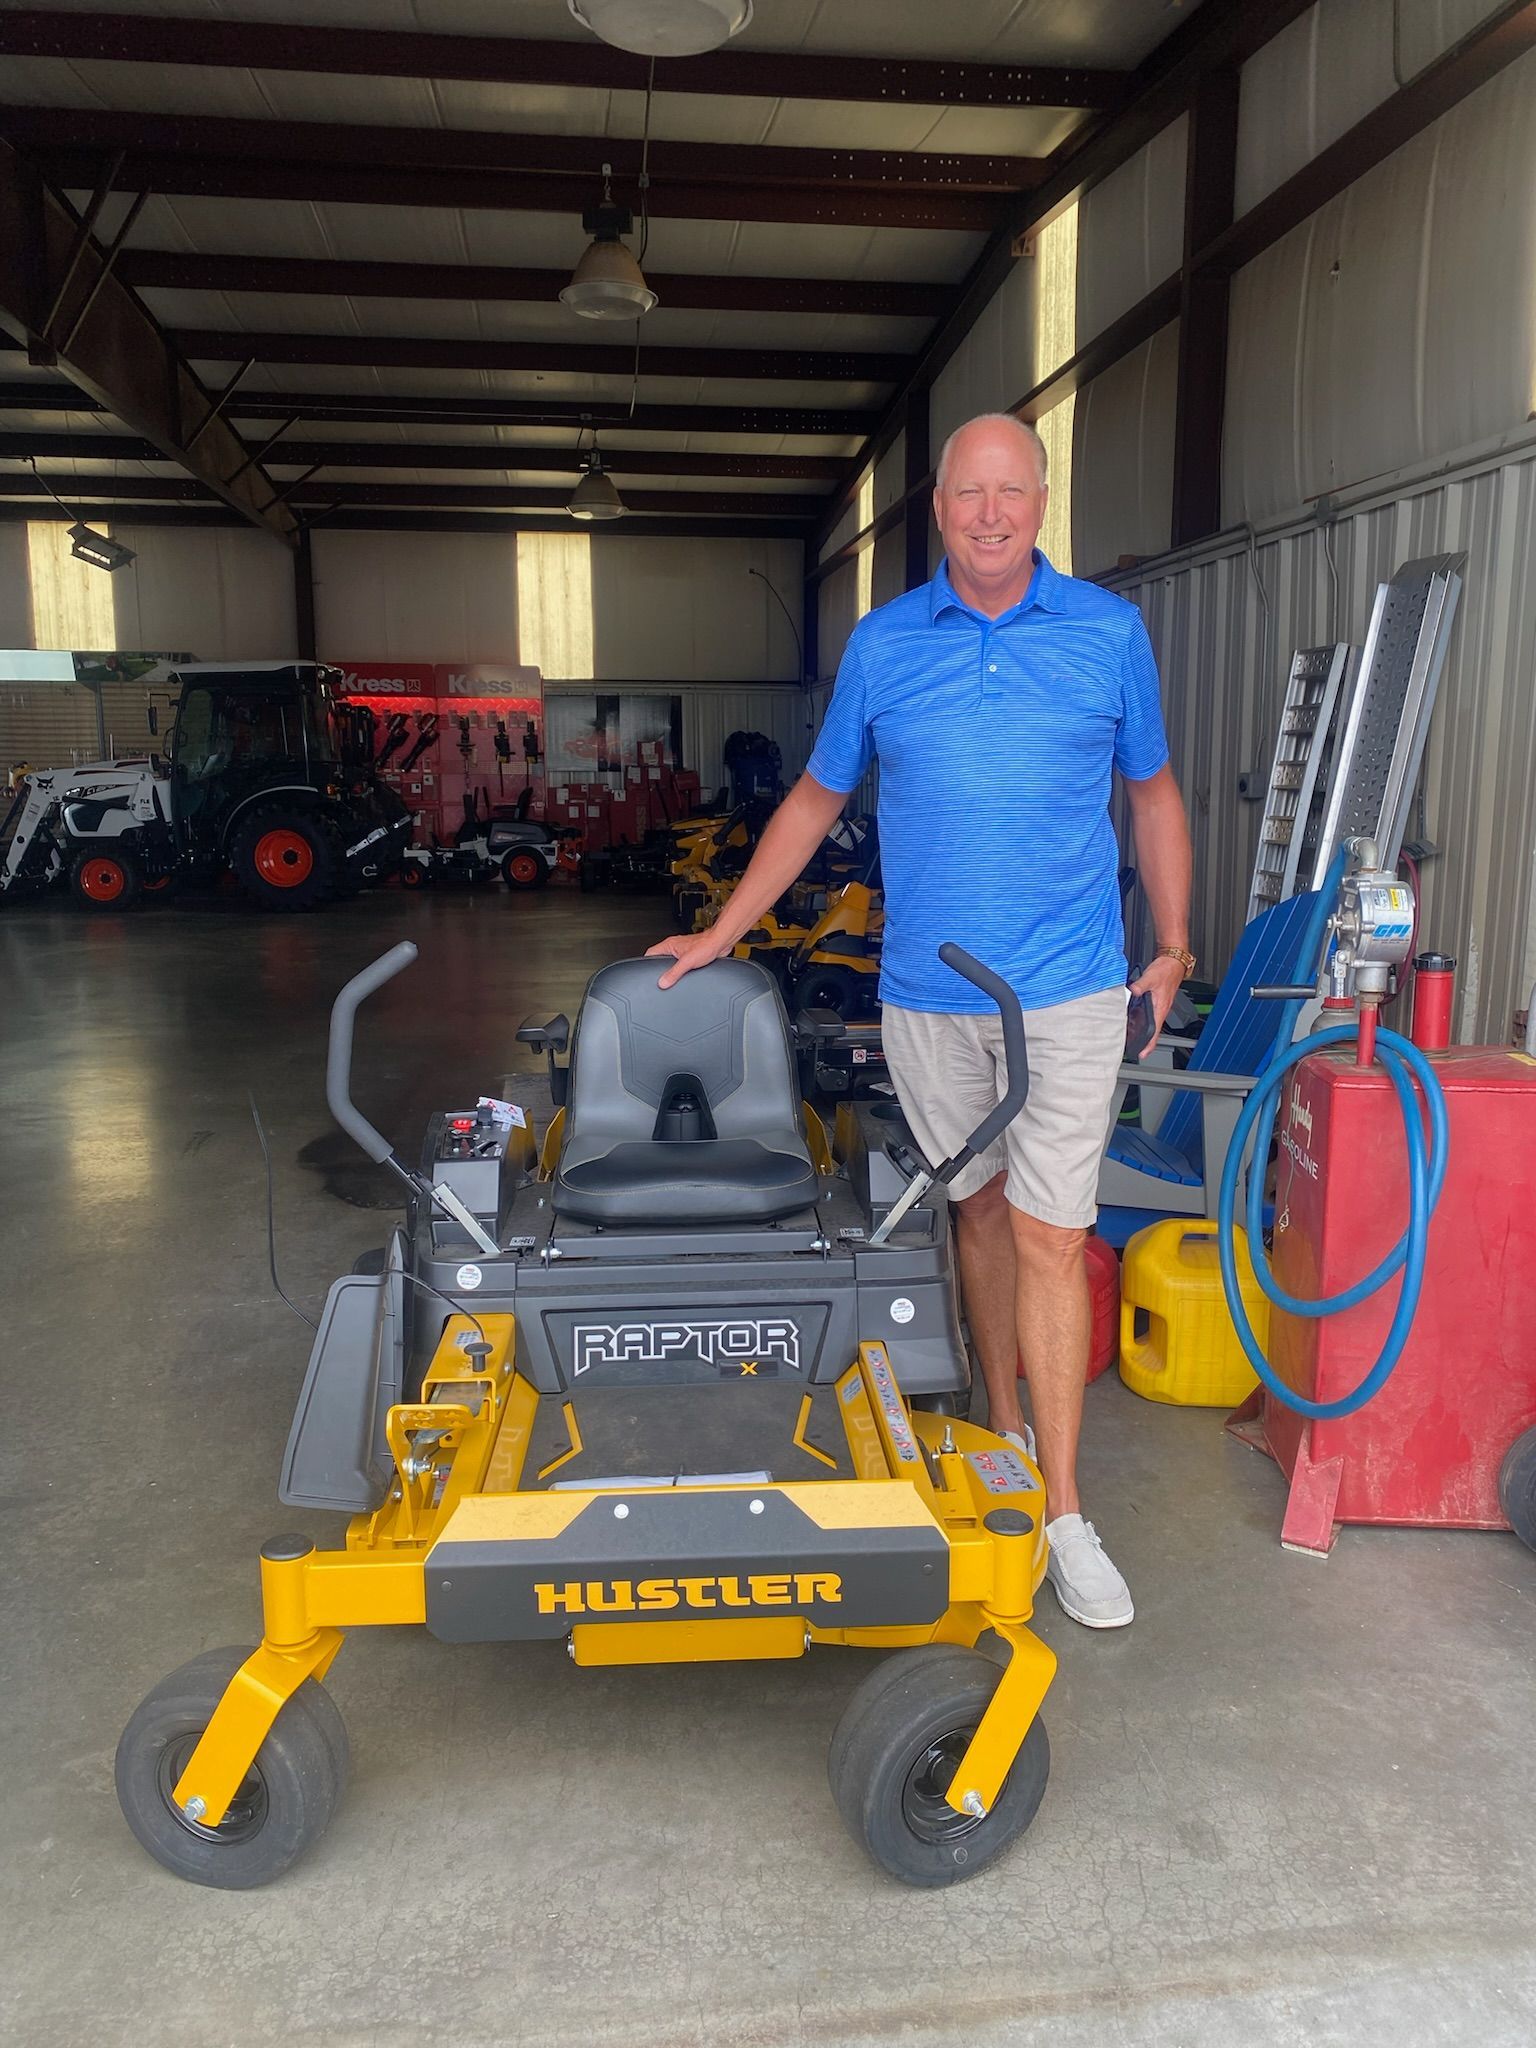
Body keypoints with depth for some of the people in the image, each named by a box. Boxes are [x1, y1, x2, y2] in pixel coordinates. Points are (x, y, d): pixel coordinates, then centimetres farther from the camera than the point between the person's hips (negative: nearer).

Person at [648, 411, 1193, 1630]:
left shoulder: (1109, 633, 2)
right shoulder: (882, 644, 5)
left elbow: (1154, 794, 12)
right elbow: (816, 799, 12)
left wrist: (1174, 947, 8)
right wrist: (722, 934, 11)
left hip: (1069, 990, -2)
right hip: (928, 991, 2)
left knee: (1049, 1239, -3)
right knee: (979, 1209, 15)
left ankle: (1063, 1514, 7)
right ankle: (1004, 1433, 33)